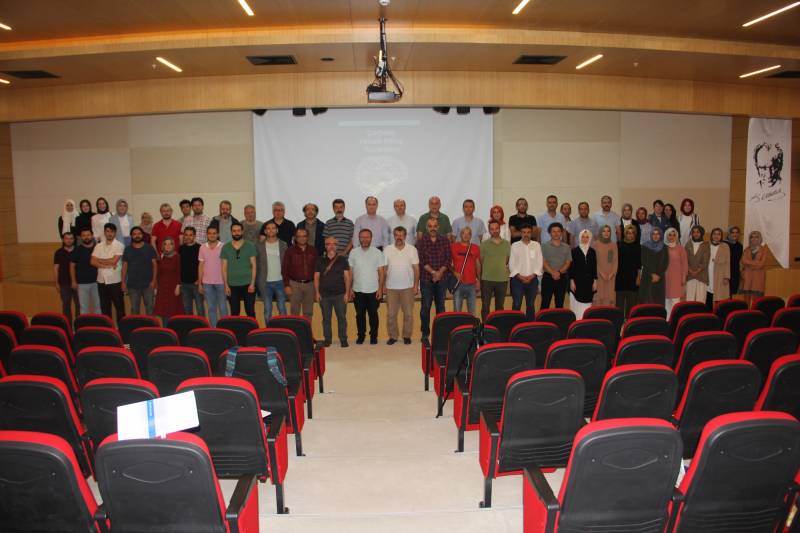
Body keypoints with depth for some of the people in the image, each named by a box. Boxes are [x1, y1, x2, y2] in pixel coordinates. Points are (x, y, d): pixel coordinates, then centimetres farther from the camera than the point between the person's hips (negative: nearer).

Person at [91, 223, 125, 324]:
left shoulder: (119, 245, -4)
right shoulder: (98, 246, 8)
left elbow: (113, 261, -16)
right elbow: (93, 262, -2)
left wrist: (100, 260, -2)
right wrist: (108, 265, -13)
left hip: (115, 281, -4)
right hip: (101, 281, 4)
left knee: (119, 306, 3)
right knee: (104, 307, 11)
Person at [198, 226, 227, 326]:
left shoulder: (223, 247, -4)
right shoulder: (203, 248, 5)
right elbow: (200, 266, 8)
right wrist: (200, 283, 5)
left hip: (220, 282, -3)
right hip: (207, 283, 3)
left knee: (223, 307, 3)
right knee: (211, 308, 8)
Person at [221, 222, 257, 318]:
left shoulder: (250, 246, 1)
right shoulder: (225, 248, 4)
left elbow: (253, 265, -1)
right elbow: (224, 268, 5)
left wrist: (252, 283, -8)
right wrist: (226, 285, -2)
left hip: (248, 284, -1)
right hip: (232, 285, 1)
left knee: (250, 311, 3)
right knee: (234, 312, 7)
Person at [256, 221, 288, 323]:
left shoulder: (283, 245, 4)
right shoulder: (259, 245, 4)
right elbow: (256, 264, 4)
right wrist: (258, 282, -2)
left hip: (280, 281, 0)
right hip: (266, 283, 0)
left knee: (282, 309, 5)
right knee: (267, 310, 7)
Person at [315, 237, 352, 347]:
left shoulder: (342, 260, 5)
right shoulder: (320, 261, 8)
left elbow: (347, 277, 3)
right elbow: (316, 277, 9)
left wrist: (347, 292, -4)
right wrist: (317, 292, 1)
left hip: (340, 294, -1)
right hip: (324, 295, 1)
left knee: (342, 317, 0)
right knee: (326, 318, 6)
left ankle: (343, 339, 8)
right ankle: (327, 339, 15)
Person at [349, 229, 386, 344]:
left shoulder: (377, 253, -1)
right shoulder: (353, 252, 2)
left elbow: (381, 272, -1)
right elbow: (350, 272, 4)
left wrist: (380, 288, -7)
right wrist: (350, 288, -1)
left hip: (373, 290, -1)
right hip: (358, 290, 1)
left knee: (373, 314, 7)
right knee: (360, 314, 9)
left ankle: (373, 336, 20)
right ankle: (361, 335, 22)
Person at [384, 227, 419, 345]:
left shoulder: (412, 249, -1)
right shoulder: (387, 250, 1)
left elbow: (416, 268, 0)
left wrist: (416, 285, -4)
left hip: (408, 287, 0)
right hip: (391, 288, 1)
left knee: (408, 313, 5)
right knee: (391, 314, 5)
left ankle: (407, 336, 18)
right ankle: (393, 336, 17)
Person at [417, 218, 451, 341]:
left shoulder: (445, 241, 7)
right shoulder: (421, 241, 1)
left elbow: (448, 259, 1)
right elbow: (422, 261, -6)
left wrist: (440, 272, -11)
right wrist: (433, 272, -13)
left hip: (442, 278, 2)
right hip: (426, 279, -2)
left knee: (440, 306, 8)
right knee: (425, 306, -1)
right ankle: (425, 333, 7)